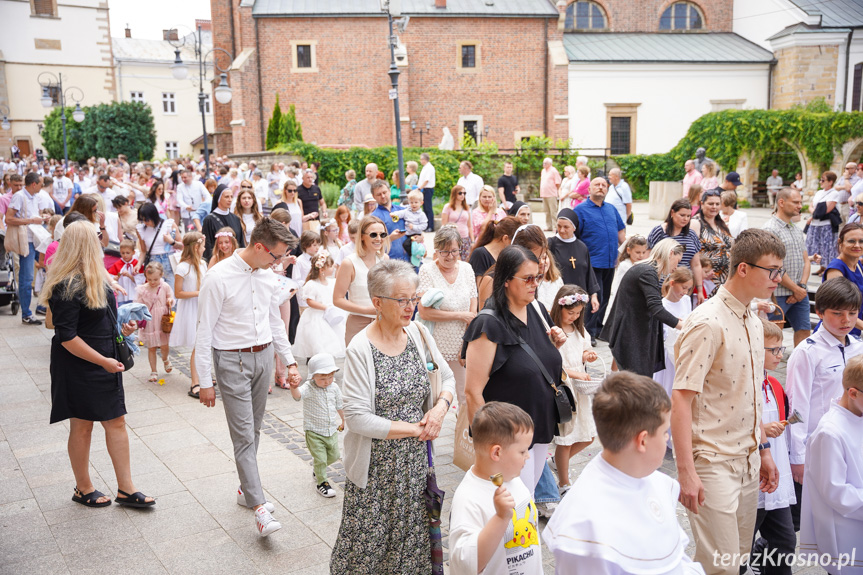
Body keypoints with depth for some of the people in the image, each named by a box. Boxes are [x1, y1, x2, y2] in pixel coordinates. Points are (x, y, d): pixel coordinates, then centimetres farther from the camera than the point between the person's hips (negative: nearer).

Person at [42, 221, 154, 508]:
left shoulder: (96, 279, 9)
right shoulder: (67, 287, -21)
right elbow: (66, 337, -22)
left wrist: (121, 328, 5)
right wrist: (104, 361, -21)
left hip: (105, 363, 9)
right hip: (79, 368, -9)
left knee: (116, 422, 9)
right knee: (82, 427, 8)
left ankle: (126, 489, 17)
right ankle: (83, 490, 26)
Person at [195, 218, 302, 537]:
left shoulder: (268, 277, 5)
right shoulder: (219, 278, -16)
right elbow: (204, 331, -12)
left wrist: (290, 362, 15)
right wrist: (205, 381, -11)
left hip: (263, 356, 7)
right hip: (232, 360, -6)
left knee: (253, 430, 16)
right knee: (244, 435, -6)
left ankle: (247, 488, 31)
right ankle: (259, 507, -7)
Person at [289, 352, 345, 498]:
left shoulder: (334, 388, -3)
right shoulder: (309, 388, -19)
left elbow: (339, 405, 14)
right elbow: (298, 395, -42)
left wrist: (343, 421, 27)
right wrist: (294, 388, -65)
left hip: (332, 430, 5)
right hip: (314, 432, -5)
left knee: (334, 456, 16)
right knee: (320, 459, -1)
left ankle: (318, 468, 44)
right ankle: (322, 482, 21)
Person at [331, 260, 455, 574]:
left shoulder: (418, 333, -1)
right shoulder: (360, 350, -18)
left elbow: (447, 378, 11)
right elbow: (358, 417, -21)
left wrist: (441, 407, -11)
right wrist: (415, 428, -16)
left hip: (416, 460, 5)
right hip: (376, 465, -5)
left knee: (411, 534, 15)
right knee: (370, 538, 9)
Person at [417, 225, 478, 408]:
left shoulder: (466, 268, 6)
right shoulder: (427, 270, -6)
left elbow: (473, 310, 6)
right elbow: (424, 312, -14)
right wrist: (460, 315, -10)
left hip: (461, 345, 3)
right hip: (437, 344, -3)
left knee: (466, 398, 6)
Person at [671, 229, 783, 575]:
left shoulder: (754, 323, 10)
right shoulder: (707, 323, -18)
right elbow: (681, 397, -21)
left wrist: (764, 449, 19)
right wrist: (686, 472, -23)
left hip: (748, 460, 9)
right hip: (713, 463, -8)